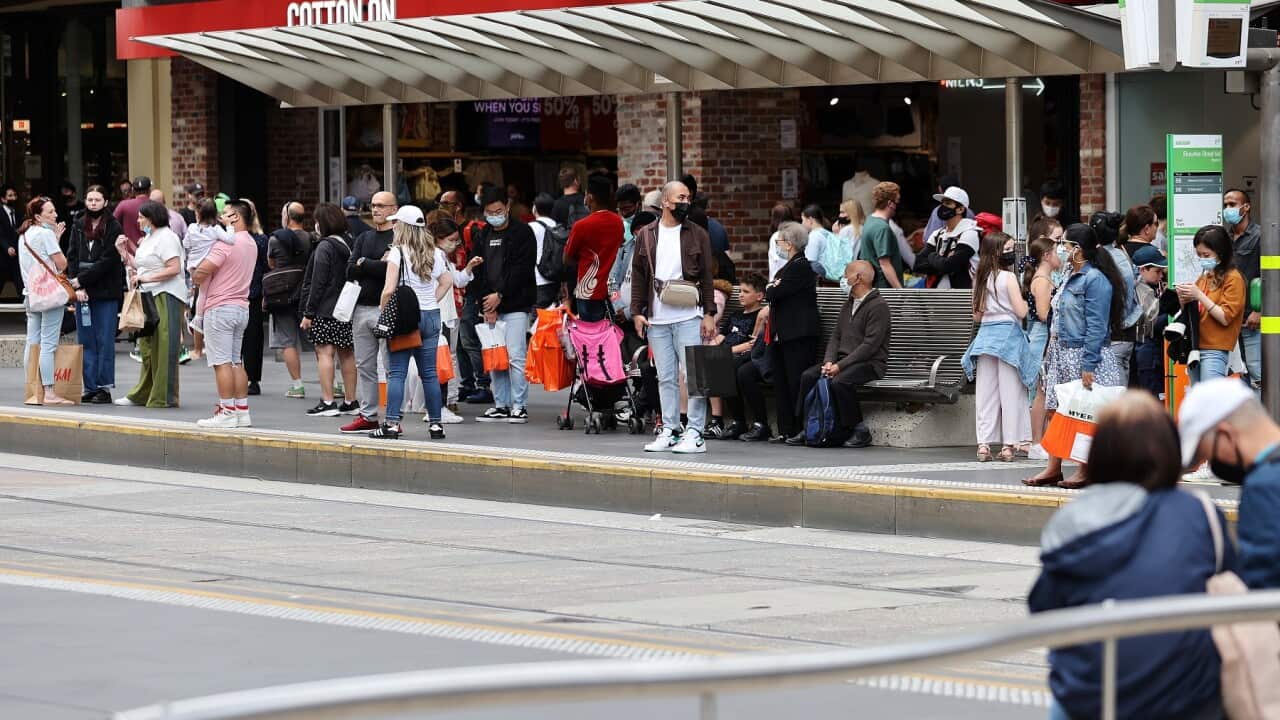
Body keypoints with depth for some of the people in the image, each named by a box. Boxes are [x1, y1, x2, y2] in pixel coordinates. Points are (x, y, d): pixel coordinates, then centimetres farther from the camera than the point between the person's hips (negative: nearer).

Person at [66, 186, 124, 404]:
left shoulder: (113, 228, -3)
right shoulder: (78, 226, 11)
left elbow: (107, 261, -10)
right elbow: (72, 257, 5)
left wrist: (81, 280, -13)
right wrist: (77, 287, -8)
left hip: (106, 292, -4)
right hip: (82, 292, 4)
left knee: (105, 341, -2)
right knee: (86, 342, 5)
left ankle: (104, 387, 2)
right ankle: (90, 388, 9)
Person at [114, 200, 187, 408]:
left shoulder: (165, 237, -11)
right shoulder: (149, 237, 19)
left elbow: (174, 268, -19)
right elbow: (140, 266, 21)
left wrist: (146, 278, -19)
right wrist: (123, 251, 13)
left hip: (167, 297, -10)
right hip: (151, 297, 10)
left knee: (163, 348, -7)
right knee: (147, 347, 12)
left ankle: (164, 397, -4)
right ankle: (142, 395, 18)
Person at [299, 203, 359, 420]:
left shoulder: (325, 247, -11)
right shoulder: (348, 245, 11)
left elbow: (317, 283, -13)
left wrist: (308, 313, -10)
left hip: (326, 309, -7)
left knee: (325, 353, -6)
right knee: (347, 354, 10)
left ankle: (328, 402, -11)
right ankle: (350, 401, 13)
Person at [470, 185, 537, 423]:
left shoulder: (522, 233, -2)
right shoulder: (483, 236, 14)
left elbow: (522, 269, -10)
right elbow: (476, 272, 8)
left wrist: (500, 296, -12)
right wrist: (485, 303, -3)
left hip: (515, 305, -6)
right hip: (489, 306, 6)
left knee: (515, 356, -10)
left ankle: (519, 406, -6)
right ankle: (501, 406, 13)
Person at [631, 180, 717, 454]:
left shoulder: (697, 235, 5)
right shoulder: (646, 235, 10)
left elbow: (706, 277, 3)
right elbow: (638, 275, 12)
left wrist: (709, 314, -3)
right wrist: (637, 312, 5)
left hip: (688, 317, -3)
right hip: (656, 319, 3)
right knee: (666, 378, 7)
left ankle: (695, 433, -4)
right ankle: (670, 430, 13)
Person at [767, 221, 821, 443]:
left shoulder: (801, 267, -13)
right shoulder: (790, 266, 19)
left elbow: (774, 293, -17)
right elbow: (771, 294, 19)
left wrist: (771, 290, 3)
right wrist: (773, 290, -2)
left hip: (798, 335, -10)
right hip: (782, 334, 10)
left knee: (796, 383, -8)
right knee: (781, 383, 8)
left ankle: (802, 430, -6)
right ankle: (786, 430, 10)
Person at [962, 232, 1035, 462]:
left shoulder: (980, 279, 9)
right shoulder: (1008, 278, -9)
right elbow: (1021, 311, -13)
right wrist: (1026, 299, 6)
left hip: (985, 335, 5)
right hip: (1008, 334, -5)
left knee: (986, 392, 6)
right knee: (1010, 391, 0)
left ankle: (984, 443, 2)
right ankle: (1009, 445, -1)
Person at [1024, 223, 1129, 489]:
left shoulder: (1095, 280, -13)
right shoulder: (1072, 279, 16)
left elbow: (1096, 327, -18)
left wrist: (1088, 366, -22)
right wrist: (1051, 356, 18)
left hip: (1084, 356, -10)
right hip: (1062, 355, 10)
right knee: (1054, 411, 8)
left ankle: (1086, 471, 3)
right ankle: (1053, 468, 12)